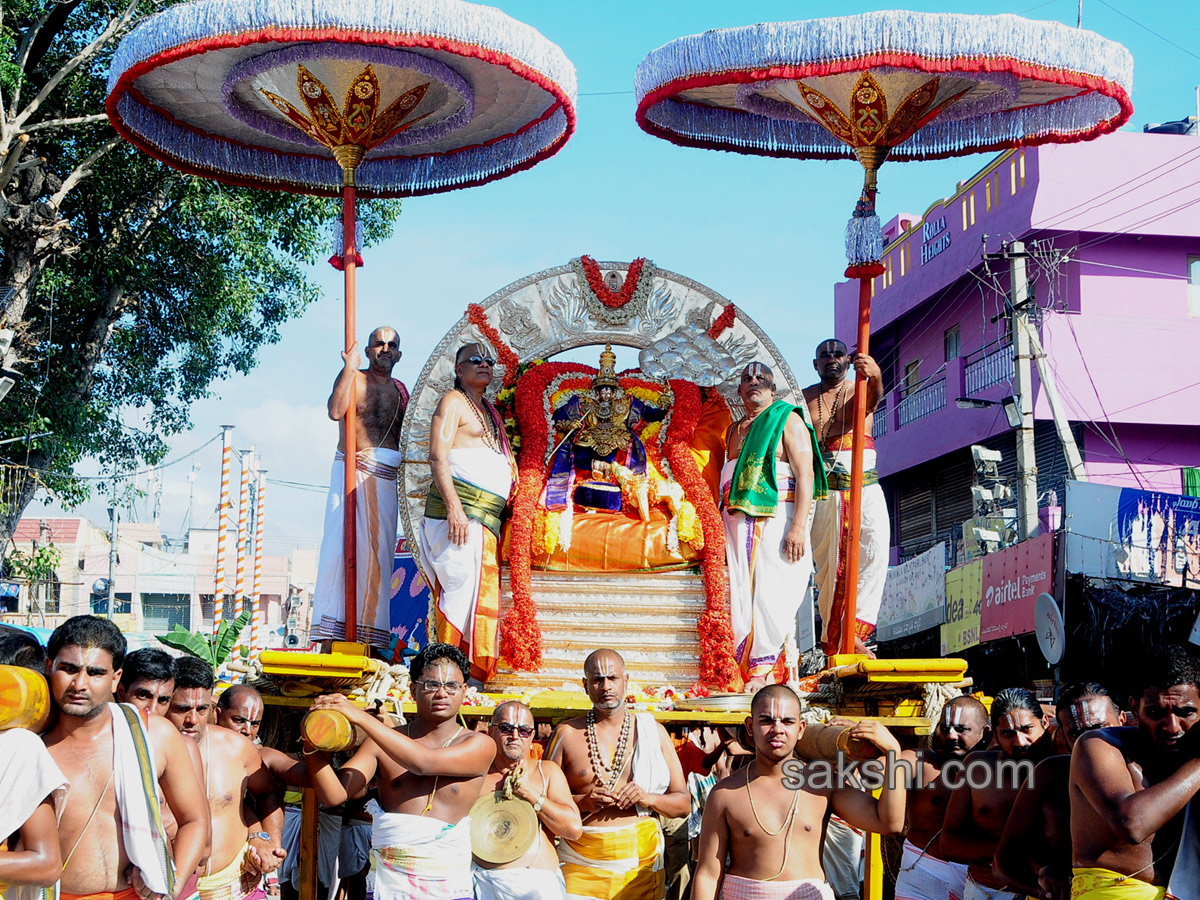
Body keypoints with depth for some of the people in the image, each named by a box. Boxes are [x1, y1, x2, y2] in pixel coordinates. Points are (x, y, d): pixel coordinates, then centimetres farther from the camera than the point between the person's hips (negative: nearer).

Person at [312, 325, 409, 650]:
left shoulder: (400, 390, 18)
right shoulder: (353, 377, 3)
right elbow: (335, 411, -15)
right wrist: (350, 368, -14)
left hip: (386, 477, 5)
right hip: (352, 470, -5)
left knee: (379, 549, 0)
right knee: (343, 543, -11)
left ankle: (370, 629, 2)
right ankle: (334, 628, -12)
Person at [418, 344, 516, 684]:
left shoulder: (488, 410, 26)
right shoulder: (453, 402, 0)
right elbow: (438, 456, -11)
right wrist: (454, 508, -21)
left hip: (486, 516, 8)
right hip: (461, 508, -8)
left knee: (483, 590, 2)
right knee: (463, 586, -14)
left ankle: (475, 671, 2)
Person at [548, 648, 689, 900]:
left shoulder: (653, 732, 8)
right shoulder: (567, 734, 5)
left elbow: (683, 803, 8)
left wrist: (647, 798, -10)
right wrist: (583, 802, -12)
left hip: (641, 866, 1)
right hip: (581, 867, -1)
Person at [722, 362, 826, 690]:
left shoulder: (788, 420, 3)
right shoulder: (735, 429, 22)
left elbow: (805, 475, -7)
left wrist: (798, 527, -17)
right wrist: (720, 528, 16)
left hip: (777, 516, -6)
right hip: (738, 520, 6)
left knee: (771, 596, -11)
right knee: (740, 595, -3)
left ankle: (761, 670, -9)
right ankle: (748, 668, -2)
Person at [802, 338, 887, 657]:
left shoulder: (859, 390, 7)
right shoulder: (804, 398, 11)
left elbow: (873, 400, -18)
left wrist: (875, 377, -41)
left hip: (864, 487, 0)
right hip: (823, 490, 1)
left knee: (875, 548, -18)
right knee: (828, 563, 0)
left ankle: (854, 630, -22)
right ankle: (832, 639, 7)